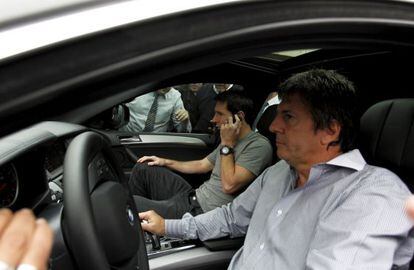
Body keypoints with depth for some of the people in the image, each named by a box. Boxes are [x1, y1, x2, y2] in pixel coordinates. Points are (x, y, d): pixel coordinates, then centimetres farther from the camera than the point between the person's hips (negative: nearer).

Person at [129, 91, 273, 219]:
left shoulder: (259, 145, -16)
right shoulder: (231, 139, 14)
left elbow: (229, 186, -23)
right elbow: (202, 165, 24)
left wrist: (227, 144, -17)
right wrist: (165, 162, 19)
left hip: (201, 212, -9)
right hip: (194, 196, 10)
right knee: (143, 168, 9)